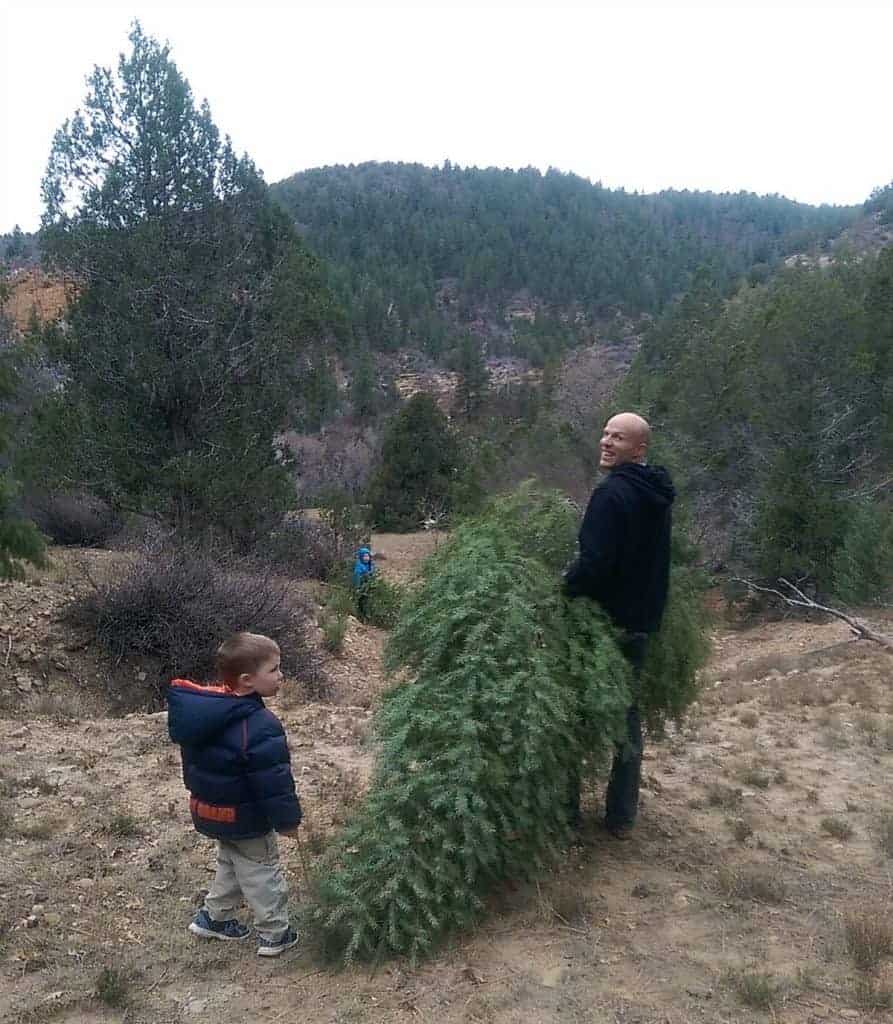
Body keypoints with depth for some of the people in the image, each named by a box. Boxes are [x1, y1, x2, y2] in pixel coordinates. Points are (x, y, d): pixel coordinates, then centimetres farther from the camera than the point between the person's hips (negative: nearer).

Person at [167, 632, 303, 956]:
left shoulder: (205, 707, -7)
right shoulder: (261, 728, -33)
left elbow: (196, 761, 7)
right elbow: (274, 781, -27)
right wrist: (288, 819, -14)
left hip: (208, 810, 7)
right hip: (247, 819, -7)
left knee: (230, 863, 28)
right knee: (262, 873, 12)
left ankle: (214, 917, 41)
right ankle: (274, 934, 25)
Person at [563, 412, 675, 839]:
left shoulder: (612, 493, -20)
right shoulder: (658, 496, 9)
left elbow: (594, 563, -26)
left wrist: (564, 591, -10)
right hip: (641, 623, 8)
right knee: (627, 715, 15)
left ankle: (567, 810, 13)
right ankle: (621, 816, 23)